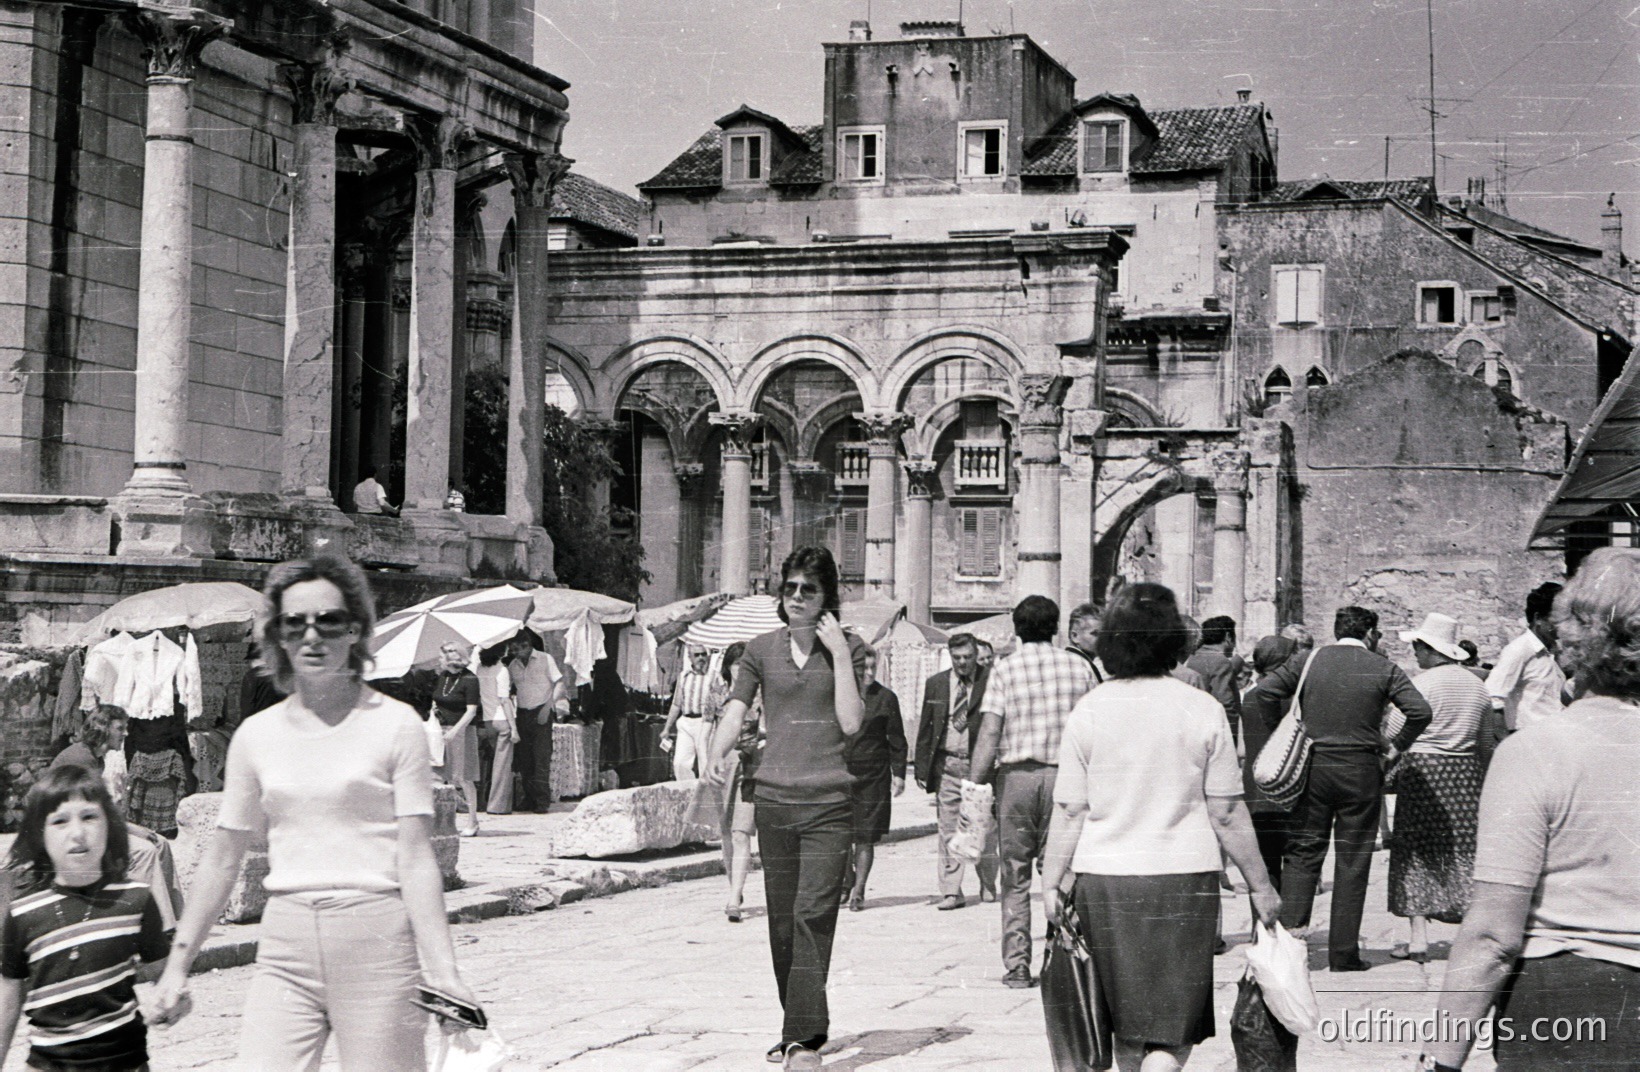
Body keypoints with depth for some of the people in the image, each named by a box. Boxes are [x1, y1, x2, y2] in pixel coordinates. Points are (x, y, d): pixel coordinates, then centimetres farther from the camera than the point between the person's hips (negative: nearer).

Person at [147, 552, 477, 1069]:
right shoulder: (257, 735, 10)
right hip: (285, 944, 3)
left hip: (376, 936, -3)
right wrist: (178, 963, 14)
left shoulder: (396, 725, 0)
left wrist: (443, 972, -12)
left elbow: (416, 857, -4)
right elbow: (222, 858, 16)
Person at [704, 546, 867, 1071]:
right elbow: (735, 712, 4)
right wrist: (717, 755, -15)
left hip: (828, 801, -3)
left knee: (813, 914, -13)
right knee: (781, 919, 9)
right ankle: (801, 1023, 23)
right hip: (773, 797, 3)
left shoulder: (847, 648, 2)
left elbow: (851, 723, -6)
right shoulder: (761, 650, 8)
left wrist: (838, 653, -10)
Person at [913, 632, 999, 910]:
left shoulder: (991, 682, -2)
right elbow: (925, 729, 11)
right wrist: (922, 767, 5)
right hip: (947, 765, 2)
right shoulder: (935, 684, 8)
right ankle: (950, 892, 5)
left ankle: (988, 886, 22)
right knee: (949, 831, 2)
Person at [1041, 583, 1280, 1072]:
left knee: (1127, 1022, 18)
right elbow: (1227, 813, -3)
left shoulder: (1089, 710, -2)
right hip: (1185, 881, -2)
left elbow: (1069, 811, -1)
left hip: (1105, 881, 2)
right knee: (1173, 1029, 2)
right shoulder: (1202, 710, -5)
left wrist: (1051, 881, 9)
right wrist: (1260, 885, 7)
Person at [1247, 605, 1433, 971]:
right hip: (1360, 771, -2)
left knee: (1302, 852, 9)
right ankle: (1343, 953, 6)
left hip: (1313, 766, 2)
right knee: (1353, 862, 5)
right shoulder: (1384, 669, -1)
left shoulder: (1308, 661, 5)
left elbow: (1262, 692, -4)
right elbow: (1420, 711, -11)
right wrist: (1397, 746, 3)